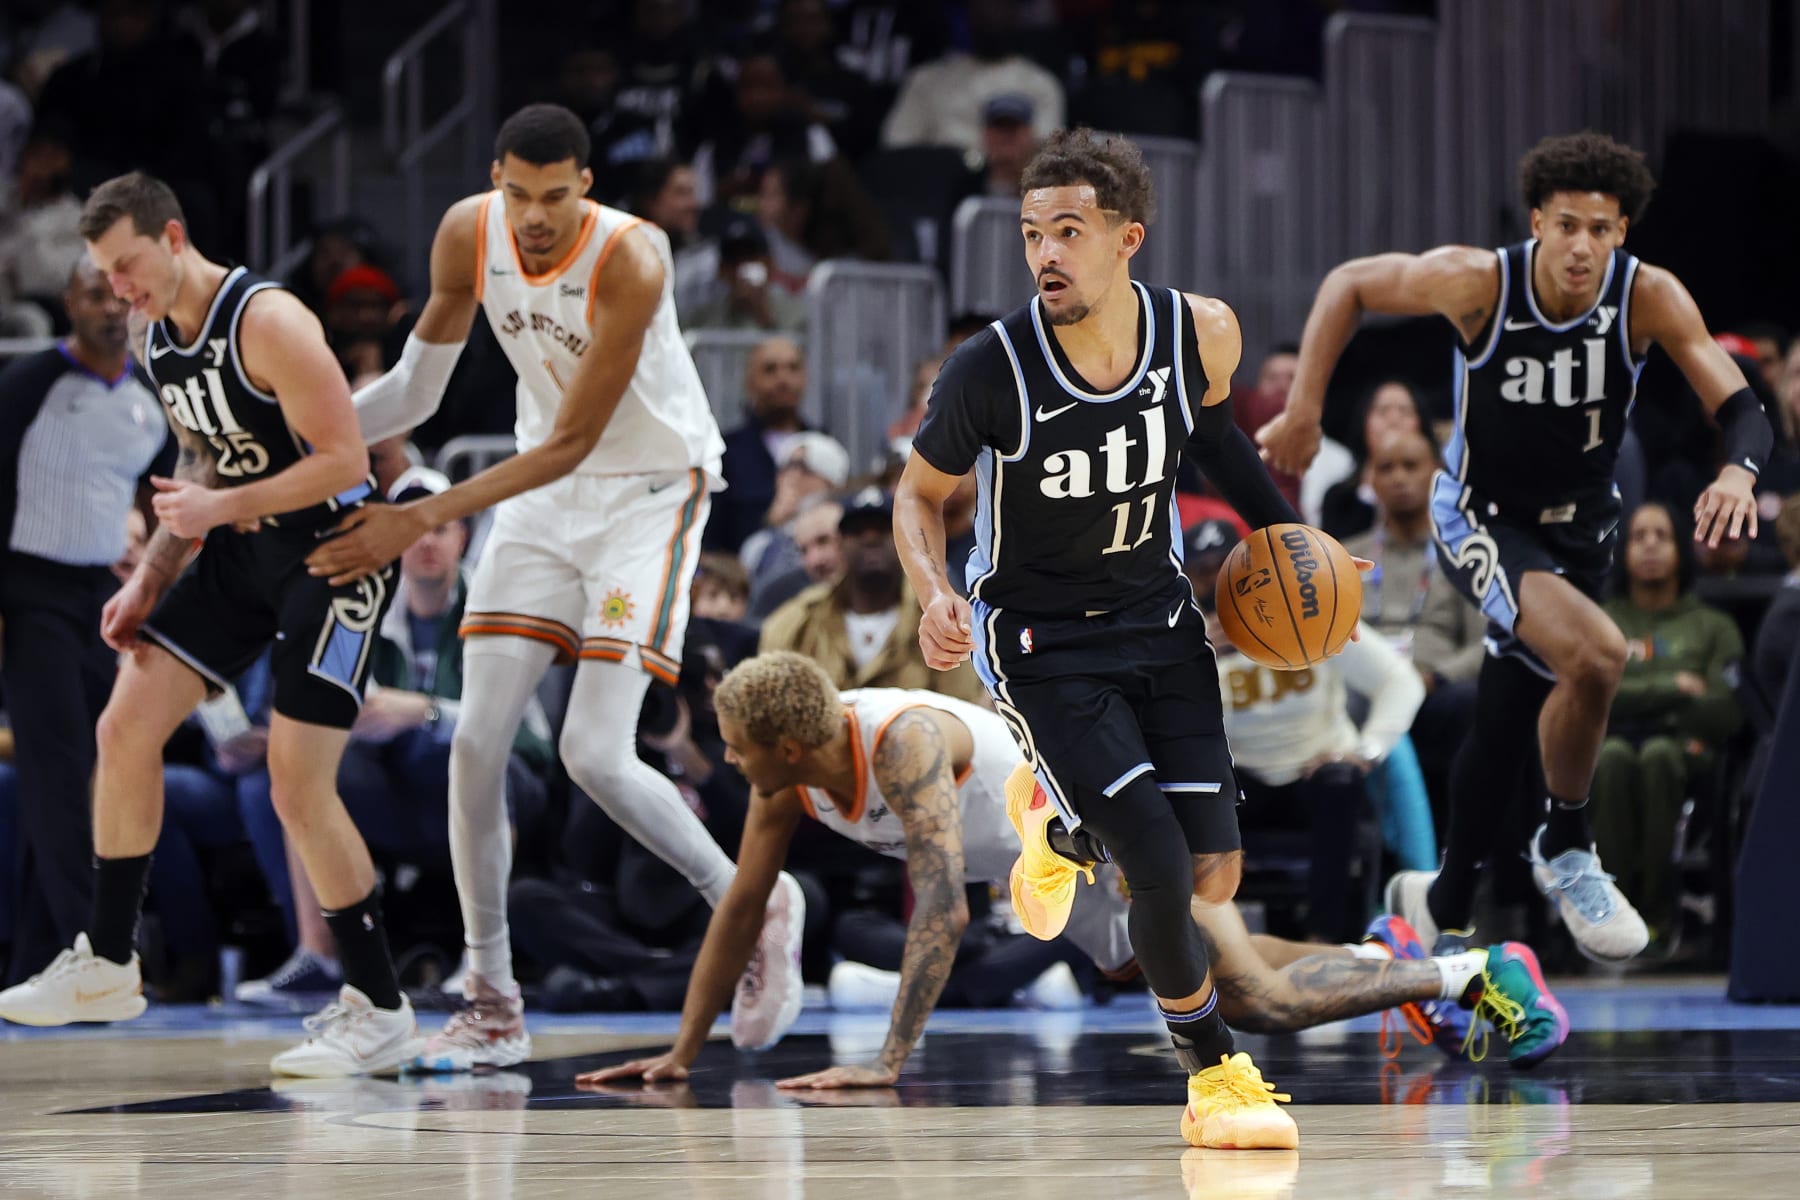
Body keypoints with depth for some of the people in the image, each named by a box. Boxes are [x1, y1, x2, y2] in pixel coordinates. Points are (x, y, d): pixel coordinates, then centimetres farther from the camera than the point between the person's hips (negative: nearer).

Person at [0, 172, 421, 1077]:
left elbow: (344, 460, -23)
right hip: (243, 552, 9)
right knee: (125, 727, 2)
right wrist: (151, 578, 9)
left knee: (298, 782, -13)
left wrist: (222, 507, -26)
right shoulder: (156, 337, 5)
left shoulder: (267, 323, -23)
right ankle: (106, 966, 16)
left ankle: (379, 1011, -3)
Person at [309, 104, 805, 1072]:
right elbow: (416, 388, 2)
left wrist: (423, 520, -28)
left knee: (596, 756, -15)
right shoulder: (469, 233, -10)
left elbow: (570, 445, -26)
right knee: (476, 743, -5)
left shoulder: (629, 261, -28)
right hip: (545, 490, 6)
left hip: (651, 490, -6)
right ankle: (492, 1006, 3)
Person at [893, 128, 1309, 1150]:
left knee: (1217, 875, 0)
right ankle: (1215, 1075, 10)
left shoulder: (1201, 334, -13)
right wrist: (934, 592, -23)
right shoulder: (991, 371, -23)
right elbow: (921, 493, -5)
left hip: (1159, 621, 4)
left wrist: (1285, 528, 6)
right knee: (1163, 874, -16)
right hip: (1042, 643, -4)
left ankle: (1065, 831, 34)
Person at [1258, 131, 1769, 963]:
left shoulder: (1650, 299, -19)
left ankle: (1443, 904, 40)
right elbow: (1348, 285, -8)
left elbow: (1742, 409, -24)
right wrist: (1302, 414, -11)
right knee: (1595, 654, -31)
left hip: (1578, 530, 4)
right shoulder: (1478, 282, -23)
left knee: (1508, 731, 17)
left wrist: (1738, 472, -47)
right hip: (1481, 521, -4)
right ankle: (1566, 851, -9)